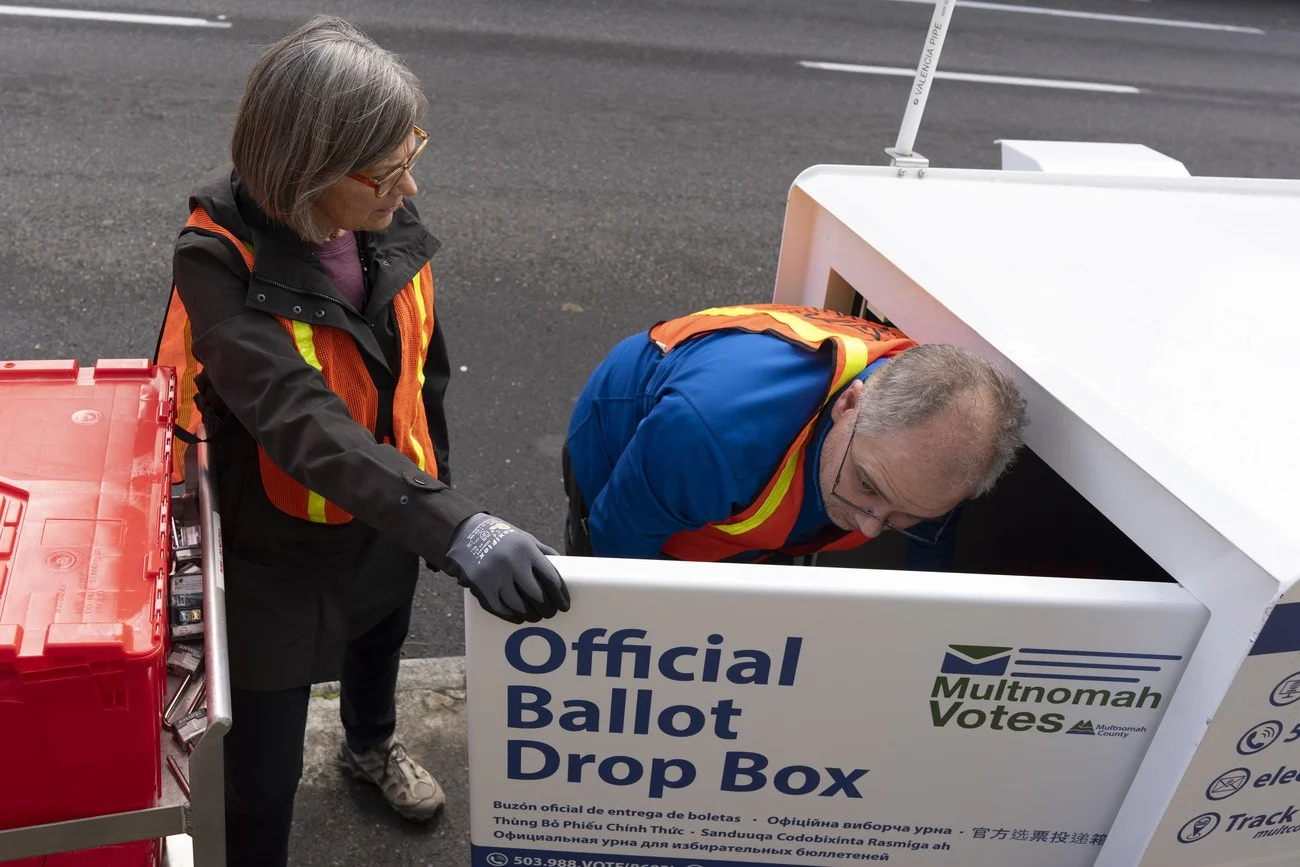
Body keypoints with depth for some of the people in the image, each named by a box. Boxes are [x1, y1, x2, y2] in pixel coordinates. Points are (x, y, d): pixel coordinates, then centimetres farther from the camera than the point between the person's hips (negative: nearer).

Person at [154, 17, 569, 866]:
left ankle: (372, 744, 68)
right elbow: (305, 427, -43)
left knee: (380, 642, 34)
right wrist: (458, 529, -53)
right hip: (275, 549, -6)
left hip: (387, 520, 6)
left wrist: (435, 485, 12)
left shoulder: (389, 220, -14)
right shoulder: (220, 260, -31)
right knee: (263, 773, 5)